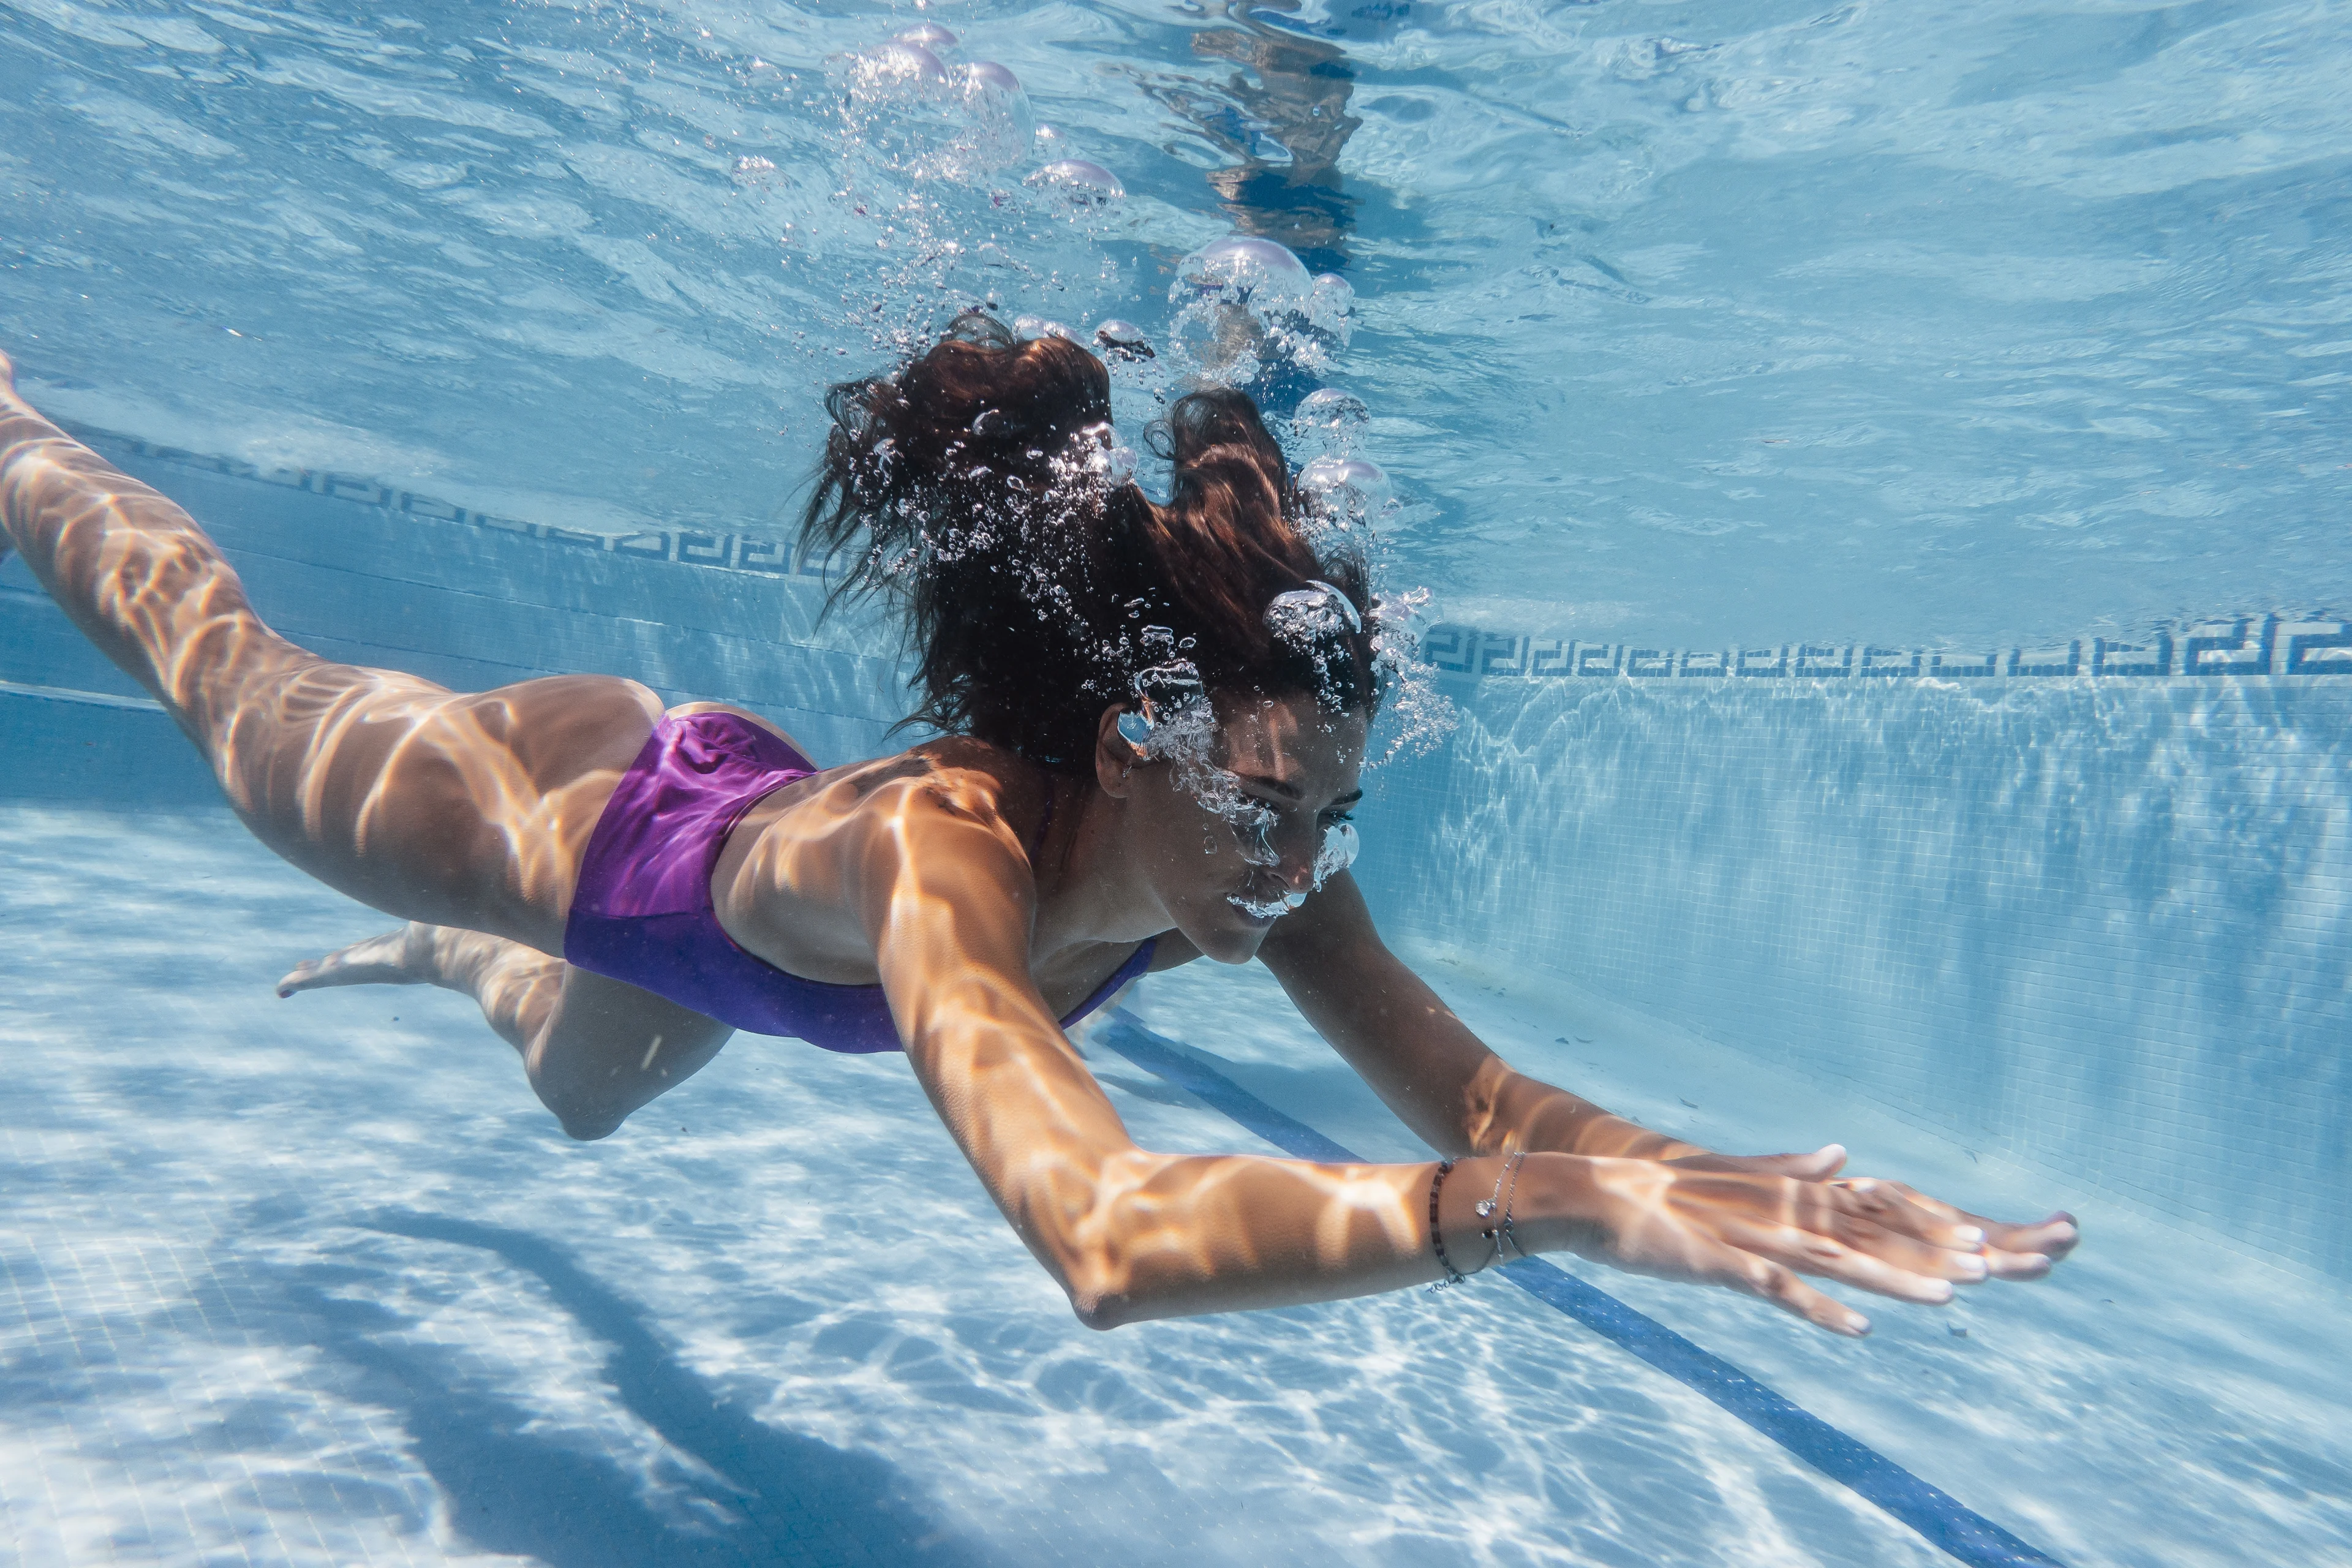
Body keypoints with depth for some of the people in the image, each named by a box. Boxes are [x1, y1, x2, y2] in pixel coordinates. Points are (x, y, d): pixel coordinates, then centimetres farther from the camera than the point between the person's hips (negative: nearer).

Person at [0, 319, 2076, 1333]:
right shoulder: (947, 854, -49)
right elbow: (1108, 1243, -63)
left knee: (578, 1092, 37)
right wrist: (1557, 1204, -67)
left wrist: (1714, 1182, -45)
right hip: (567, 821, -5)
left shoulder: (1242, 841, -31)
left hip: (741, 825, 5)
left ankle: (445, 968, 66)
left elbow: (1472, 1093, -31)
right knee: (227, 670, 27)